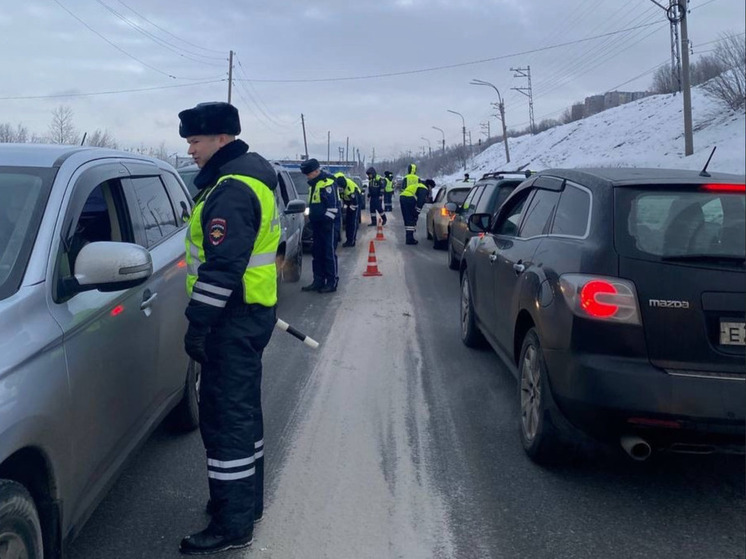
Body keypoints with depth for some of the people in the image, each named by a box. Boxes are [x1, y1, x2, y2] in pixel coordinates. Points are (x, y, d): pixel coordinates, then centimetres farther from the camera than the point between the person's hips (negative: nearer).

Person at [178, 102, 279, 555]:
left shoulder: (231, 190, -19)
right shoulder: (250, 177, 14)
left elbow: (222, 266, -26)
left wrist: (198, 322, -22)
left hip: (234, 319, -11)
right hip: (251, 313, 11)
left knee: (225, 416, -5)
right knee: (242, 410, 19)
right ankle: (247, 500, 33)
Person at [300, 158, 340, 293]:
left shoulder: (327, 182, -15)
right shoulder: (313, 183, 15)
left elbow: (333, 205, -19)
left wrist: (327, 221, -18)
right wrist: (312, 219, 20)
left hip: (328, 224, -9)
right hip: (317, 224, 9)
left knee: (329, 254, -4)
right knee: (317, 253, 11)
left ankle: (332, 283, 1)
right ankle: (318, 281, 18)